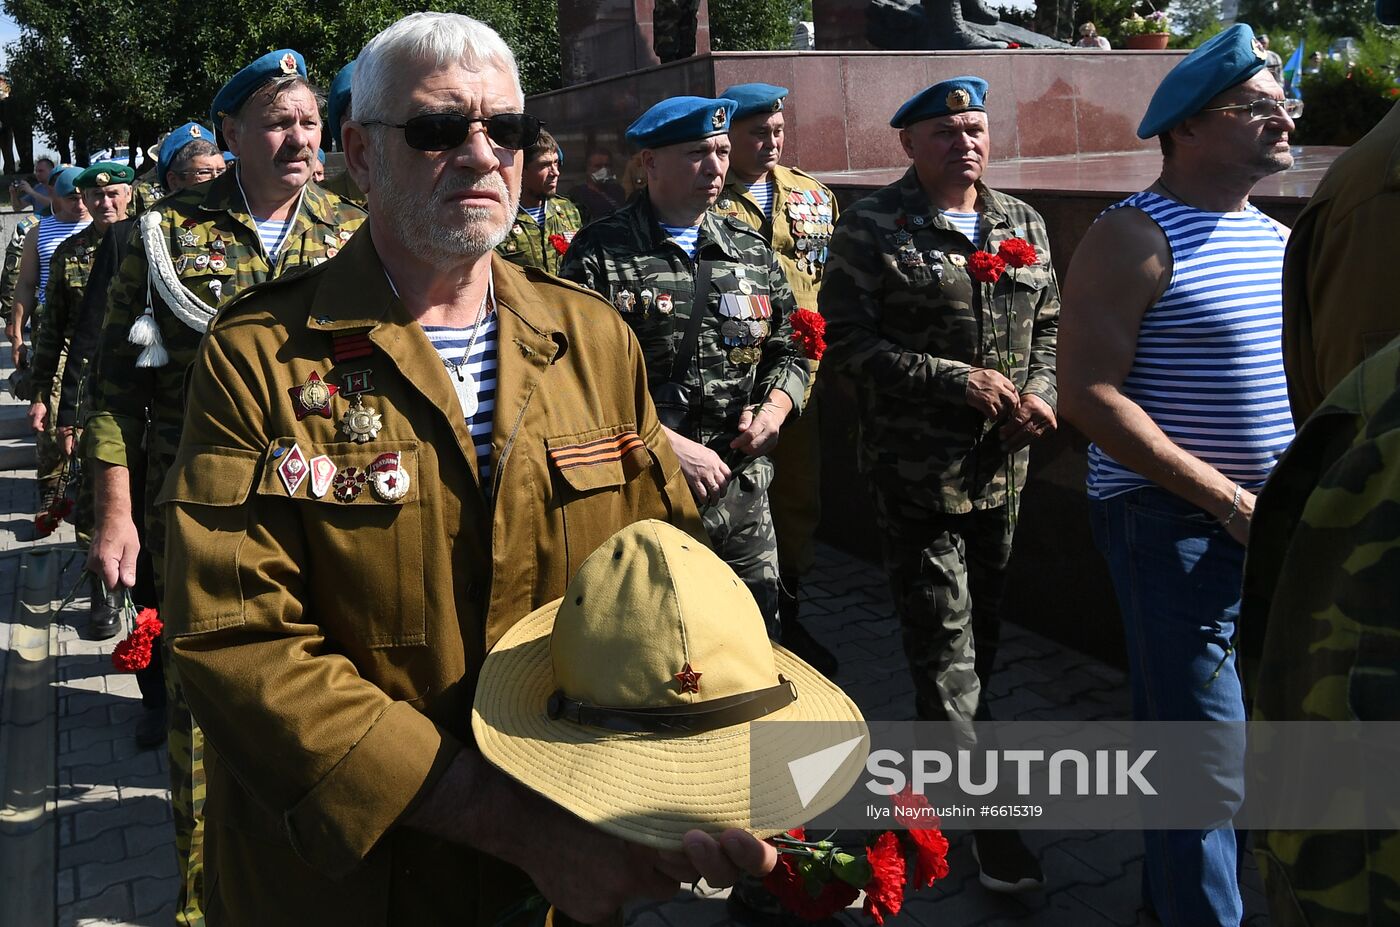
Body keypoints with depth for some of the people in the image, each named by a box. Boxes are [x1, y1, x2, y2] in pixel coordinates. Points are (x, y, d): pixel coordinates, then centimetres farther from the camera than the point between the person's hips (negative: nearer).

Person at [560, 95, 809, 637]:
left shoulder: (754, 252, 12)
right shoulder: (600, 255, -5)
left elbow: (787, 352, 19)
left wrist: (774, 409, -2)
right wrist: (668, 445, -17)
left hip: (744, 493, 5)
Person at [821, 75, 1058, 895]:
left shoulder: (1025, 226, 9)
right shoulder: (873, 229, -8)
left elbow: (1049, 324, 16)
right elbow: (848, 342, -14)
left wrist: (1040, 393, -5)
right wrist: (963, 382, -19)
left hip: (1003, 467, 6)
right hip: (917, 472, -5)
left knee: (982, 637, 18)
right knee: (946, 649, -2)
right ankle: (988, 817, 10)